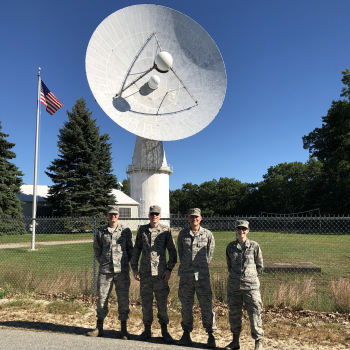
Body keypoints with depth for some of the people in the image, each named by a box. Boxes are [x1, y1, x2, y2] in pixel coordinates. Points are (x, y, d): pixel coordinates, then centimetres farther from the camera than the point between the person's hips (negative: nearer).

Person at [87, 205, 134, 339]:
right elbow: (97, 250, 17)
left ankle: (124, 330, 18)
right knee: (101, 299, 7)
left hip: (122, 271, -1)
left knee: (123, 300, 4)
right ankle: (99, 328, 23)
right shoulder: (101, 232, 6)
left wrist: (124, 263, 6)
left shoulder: (126, 231, 1)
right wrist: (104, 262, 12)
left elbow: (132, 249, 9)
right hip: (105, 271, 2)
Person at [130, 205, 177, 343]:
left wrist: (169, 269, -5)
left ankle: (164, 331, 20)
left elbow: (172, 251, 3)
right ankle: (147, 330, 25)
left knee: (162, 302, 5)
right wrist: (134, 268, 5)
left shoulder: (166, 230, -1)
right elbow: (136, 250, 11)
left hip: (160, 272, -2)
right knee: (146, 302, 10)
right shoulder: (142, 229, 6)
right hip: (145, 272, 2)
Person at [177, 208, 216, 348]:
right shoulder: (182, 234, 2)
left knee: (206, 305, 1)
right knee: (186, 306, 10)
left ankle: (211, 335, 16)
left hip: (202, 275, -1)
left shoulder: (207, 234, -1)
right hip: (186, 275, 2)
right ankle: (186, 334, 26)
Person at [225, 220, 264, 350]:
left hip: (251, 285, -2)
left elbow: (260, 266, 9)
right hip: (234, 286, 3)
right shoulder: (231, 246, 2)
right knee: (234, 313, 12)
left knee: (254, 313, 2)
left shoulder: (254, 246, -3)